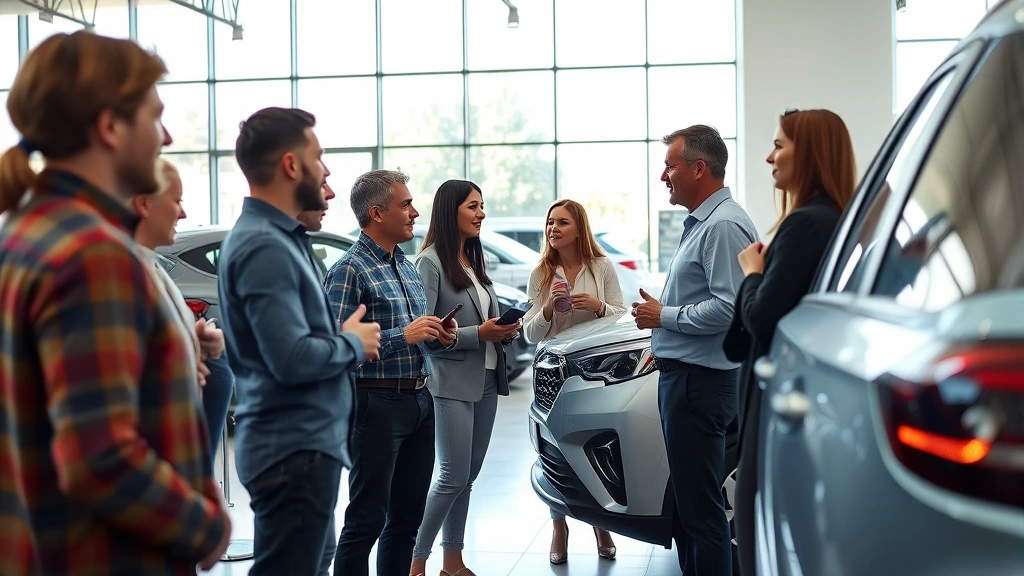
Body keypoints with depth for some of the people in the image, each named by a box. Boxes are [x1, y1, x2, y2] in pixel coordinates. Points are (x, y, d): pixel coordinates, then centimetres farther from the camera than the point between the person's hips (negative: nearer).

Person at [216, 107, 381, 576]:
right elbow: (292, 358, -27)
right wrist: (354, 344, -10)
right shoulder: (264, 246, -19)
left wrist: (342, 337, 1)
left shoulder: (278, 237, 12)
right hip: (295, 448, -10)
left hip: (303, 440, 10)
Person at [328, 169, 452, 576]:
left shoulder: (407, 267, 16)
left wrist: (437, 336, 5)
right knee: (367, 520, -2)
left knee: (408, 515, 14)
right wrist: (404, 335, -21)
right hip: (377, 402, -8)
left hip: (419, 400, 8)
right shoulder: (350, 270, -11)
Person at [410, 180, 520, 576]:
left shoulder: (474, 261, 15)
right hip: (453, 383, -7)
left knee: (469, 476, 10)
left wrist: (505, 331, 2)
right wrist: (477, 334, -19)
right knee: (453, 477, -6)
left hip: (487, 379, 7)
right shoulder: (431, 262, -9)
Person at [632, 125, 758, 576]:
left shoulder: (723, 225, -16)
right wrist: (662, 337, 20)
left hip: (699, 382, -11)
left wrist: (664, 315, -14)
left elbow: (730, 308, -24)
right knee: (685, 500, 18)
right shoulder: (700, 223, 18)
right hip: (682, 374, 11)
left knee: (700, 506, -5)